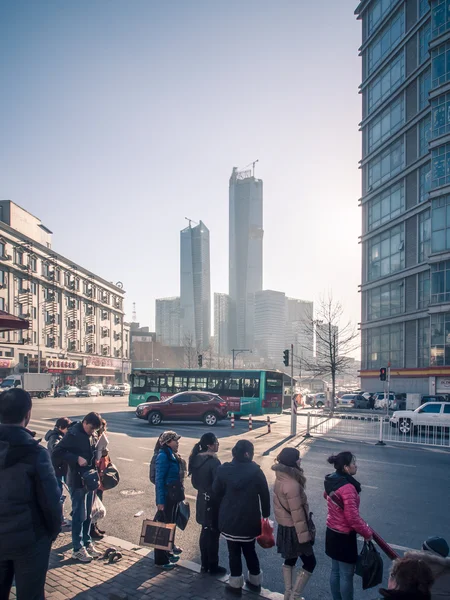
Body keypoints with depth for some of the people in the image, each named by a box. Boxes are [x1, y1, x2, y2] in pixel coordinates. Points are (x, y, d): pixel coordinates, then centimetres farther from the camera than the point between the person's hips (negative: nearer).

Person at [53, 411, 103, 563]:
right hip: (77, 480, -6)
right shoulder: (73, 434, -15)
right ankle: (78, 549, 12)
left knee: (88, 514, 15)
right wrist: (77, 458, -24)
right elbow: (57, 452, -17)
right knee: (79, 515, 1)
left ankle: (87, 543, 27)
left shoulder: (93, 435, 6)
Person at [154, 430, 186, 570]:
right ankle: (160, 559, 10)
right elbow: (159, 480, -19)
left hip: (173, 496, 9)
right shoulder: (163, 456, -18)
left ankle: (167, 552, 33)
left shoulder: (173, 455, 9)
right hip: (166, 497, -9)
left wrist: (179, 494, 12)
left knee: (170, 524, 18)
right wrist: (160, 501, -20)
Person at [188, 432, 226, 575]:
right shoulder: (213, 462, -24)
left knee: (205, 532, 19)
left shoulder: (196, 459, 0)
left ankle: (205, 564, 30)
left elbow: (195, 482, 9)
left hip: (202, 500, 8)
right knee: (213, 534, 6)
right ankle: (213, 567, 19)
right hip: (213, 501, -8)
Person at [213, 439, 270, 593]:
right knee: (249, 550, 19)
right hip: (250, 519, 0)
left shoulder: (224, 469, -9)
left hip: (229, 518, 0)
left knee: (234, 551, 13)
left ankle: (236, 582, 21)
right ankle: (255, 578, 31)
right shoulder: (256, 471, -12)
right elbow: (265, 495, -6)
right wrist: (265, 515, 8)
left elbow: (216, 492, -1)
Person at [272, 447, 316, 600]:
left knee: (290, 560, 23)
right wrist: (304, 535, -18)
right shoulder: (292, 484, -29)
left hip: (284, 526, 9)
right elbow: (297, 513, -25)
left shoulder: (281, 478, 0)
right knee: (310, 563, 6)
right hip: (293, 529, -9)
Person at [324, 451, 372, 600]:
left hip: (332, 532, 9)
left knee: (335, 571, 21)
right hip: (344, 536, -9)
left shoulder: (332, 481, -1)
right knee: (346, 575, 8)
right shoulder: (347, 488, -29)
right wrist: (367, 532, -13)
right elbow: (352, 518, -28)